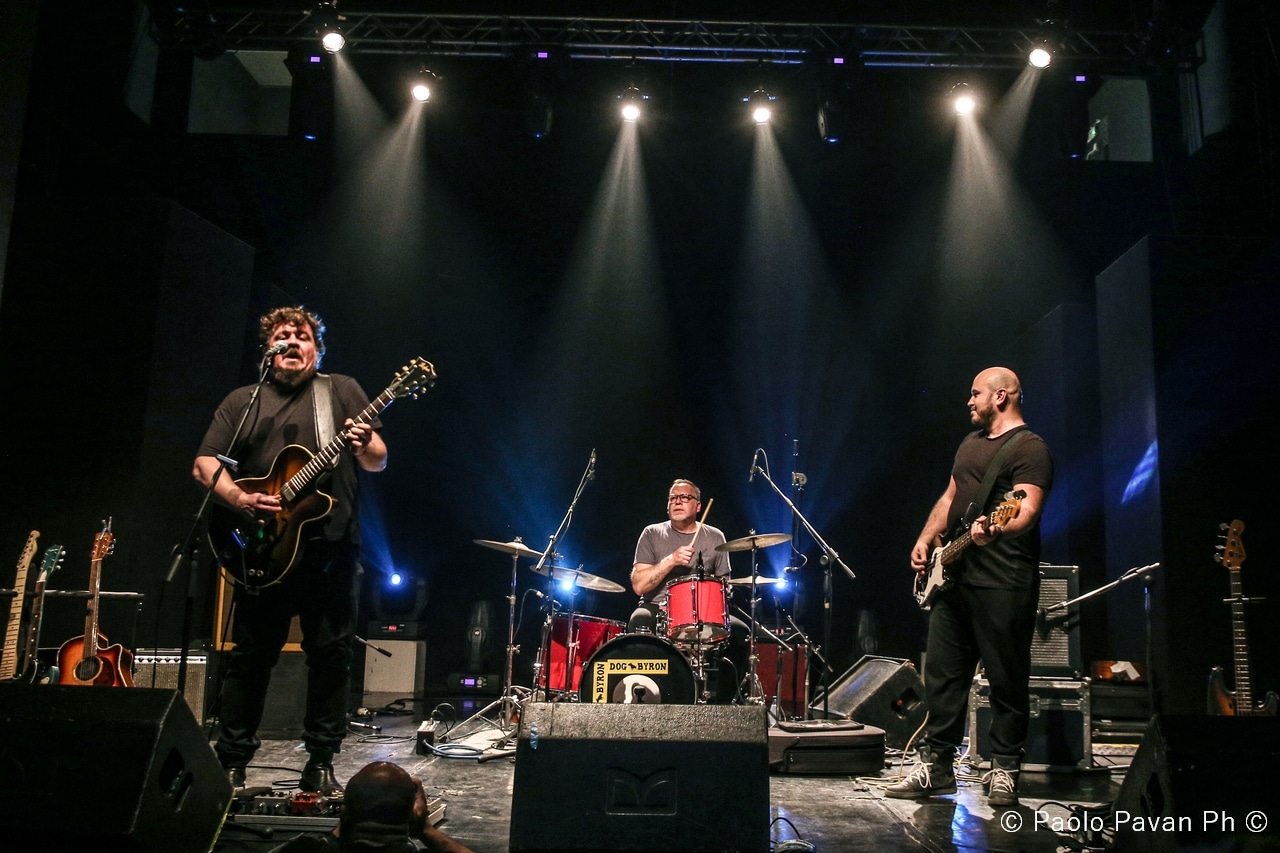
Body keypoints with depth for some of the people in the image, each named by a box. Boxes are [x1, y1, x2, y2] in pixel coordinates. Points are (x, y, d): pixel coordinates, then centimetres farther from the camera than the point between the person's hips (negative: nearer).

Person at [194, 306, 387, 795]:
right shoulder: (242, 401, 13)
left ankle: (321, 763, 15)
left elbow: (379, 463, 5)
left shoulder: (343, 390, 10)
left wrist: (364, 446, -18)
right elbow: (203, 465, 6)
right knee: (251, 655, 6)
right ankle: (232, 762, 18)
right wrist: (238, 498, -12)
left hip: (330, 547, 0)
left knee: (331, 653, 3)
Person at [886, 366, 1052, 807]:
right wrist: (926, 540, 16)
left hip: (1004, 583, -8)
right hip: (954, 575, 9)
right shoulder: (971, 442, 20)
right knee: (942, 672, 9)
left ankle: (1004, 770, 13)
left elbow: (1028, 508, -22)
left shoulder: (1030, 448, -8)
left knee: (1007, 680, 2)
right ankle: (936, 764, 17)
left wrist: (997, 530, -42)